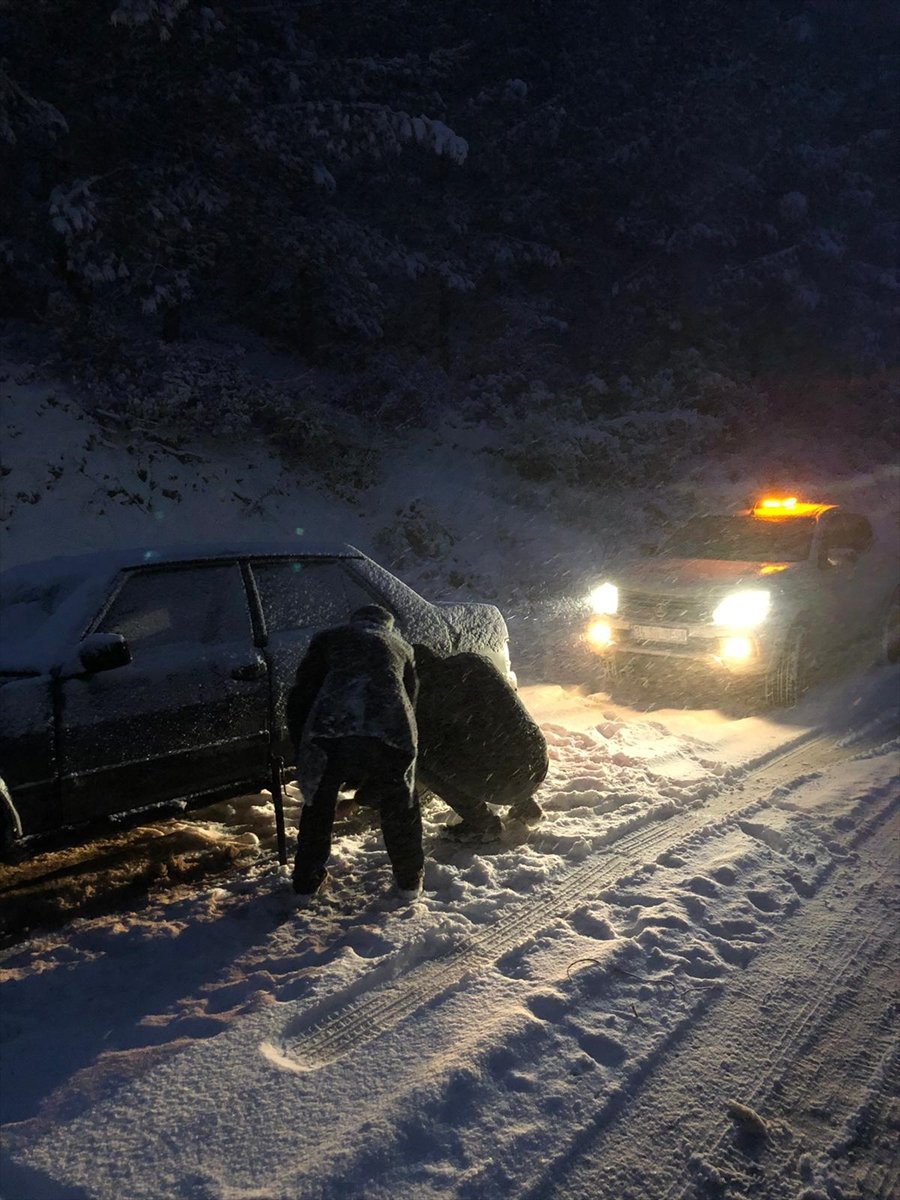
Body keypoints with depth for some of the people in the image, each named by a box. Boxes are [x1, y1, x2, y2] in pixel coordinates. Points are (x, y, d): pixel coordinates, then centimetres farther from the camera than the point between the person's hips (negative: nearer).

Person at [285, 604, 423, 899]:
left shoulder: (328, 639, 28)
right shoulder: (401, 647, 33)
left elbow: (300, 697, 19)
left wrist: (302, 747, 29)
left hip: (329, 731, -1)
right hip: (391, 735, 1)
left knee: (318, 805, 24)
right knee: (400, 808, 25)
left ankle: (306, 881, 34)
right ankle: (410, 880, 35)